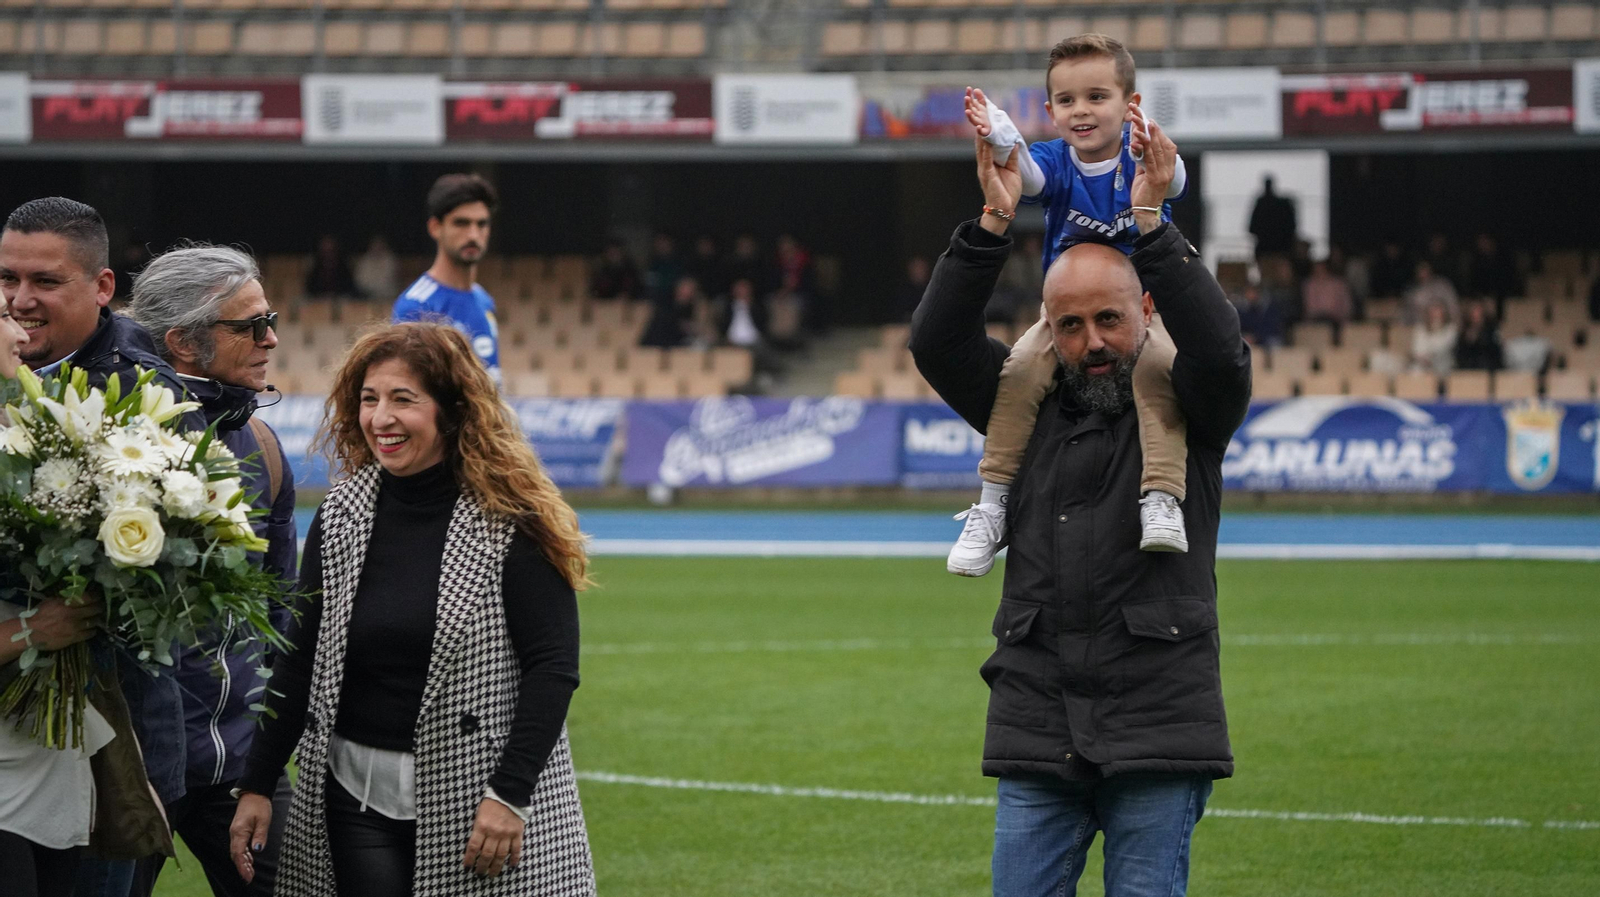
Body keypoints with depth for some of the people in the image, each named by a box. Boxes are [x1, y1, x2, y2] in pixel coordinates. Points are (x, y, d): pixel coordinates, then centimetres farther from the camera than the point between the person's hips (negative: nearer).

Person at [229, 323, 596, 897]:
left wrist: (510, 793, -17)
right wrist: (257, 785, 6)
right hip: (356, 794, 4)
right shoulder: (340, 516, 6)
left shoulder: (512, 520, -8)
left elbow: (553, 666, -10)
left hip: (475, 795, -3)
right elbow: (299, 660, 11)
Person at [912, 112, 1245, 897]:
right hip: (1037, 737, 3)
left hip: (1157, 734, -3)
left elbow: (1219, 348, -16)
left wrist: (1150, 225, -20)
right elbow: (936, 342, 3)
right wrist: (992, 224, -7)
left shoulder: (1186, 412, 4)